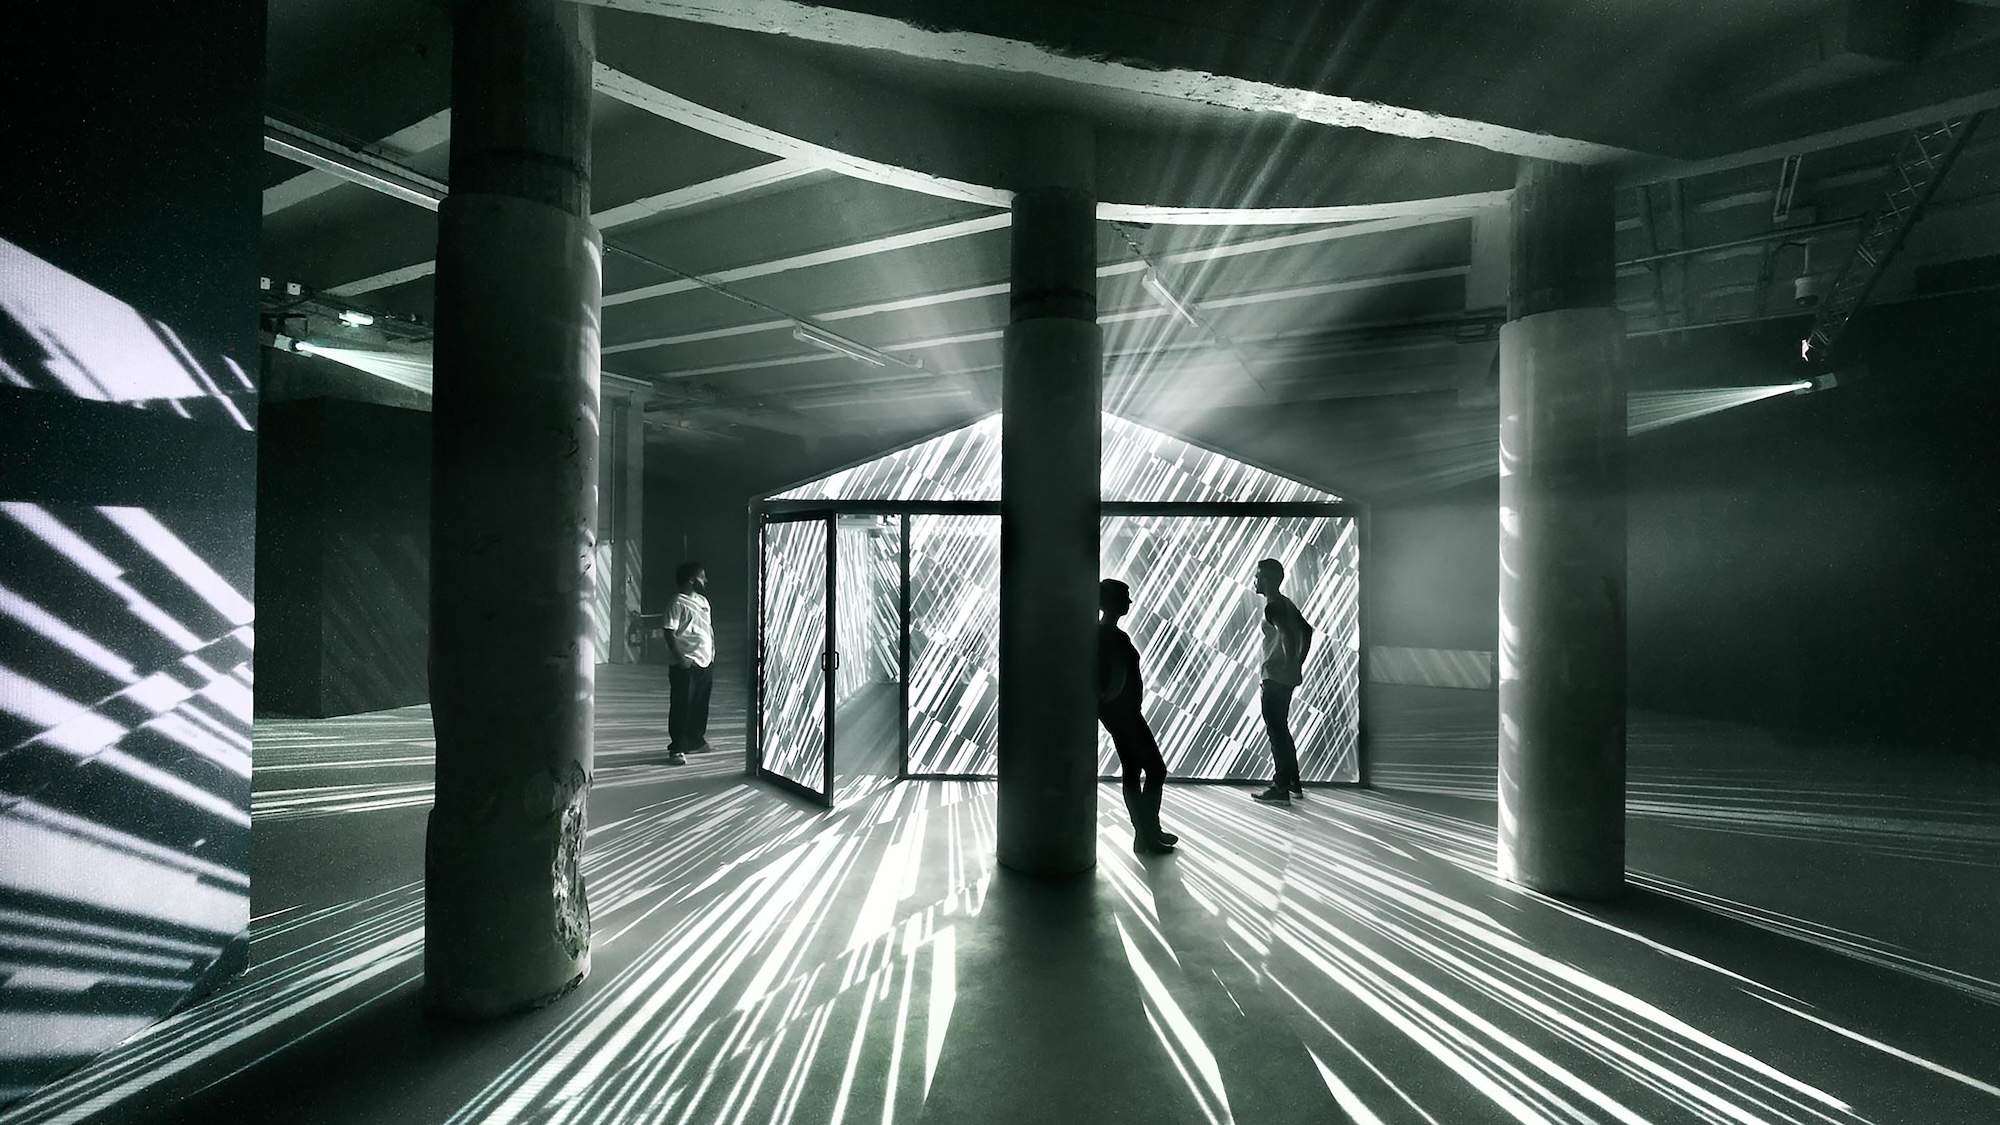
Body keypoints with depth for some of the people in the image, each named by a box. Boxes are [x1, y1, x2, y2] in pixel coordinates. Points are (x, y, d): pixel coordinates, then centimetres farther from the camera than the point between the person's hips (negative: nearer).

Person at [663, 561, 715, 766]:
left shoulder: (702, 600, 14)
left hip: (705, 662, 8)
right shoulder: (678, 603, -10)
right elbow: (670, 633, -15)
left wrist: (712, 655, 15)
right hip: (686, 664, -8)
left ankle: (696, 740, 30)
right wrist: (680, 658, -21)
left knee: (700, 705, 16)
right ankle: (677, 749, 4)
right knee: (681, 706, -2)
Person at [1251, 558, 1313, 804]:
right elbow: (1307, 630, 21)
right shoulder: (1286, 603, 15)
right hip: (1287, 678, 10)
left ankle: (1281, 790, 1)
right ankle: (1293, 783, 26)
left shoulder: (1273, 606, -15)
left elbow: (1288, 634, -29)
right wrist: (1298, 664, 19)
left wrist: (1291, 664, -22)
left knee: (1276, 732, -4)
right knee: (1281, 730, 18)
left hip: (1276, 677, -10)